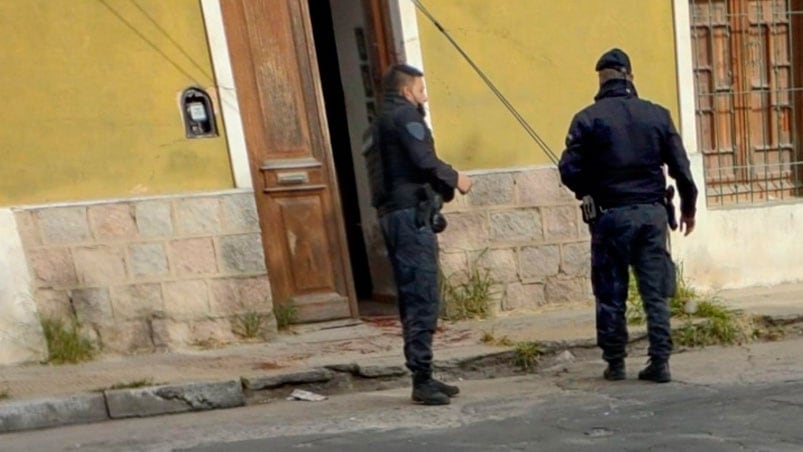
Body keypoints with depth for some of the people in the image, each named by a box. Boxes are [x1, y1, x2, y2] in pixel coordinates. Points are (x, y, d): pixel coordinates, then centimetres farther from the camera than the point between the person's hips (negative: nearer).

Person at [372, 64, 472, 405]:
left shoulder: (384, 120, 23)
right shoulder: (405, 115, -6)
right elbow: (425, 161, -18)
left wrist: (444, 186, 16)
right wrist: (454, 178, -2)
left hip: (394, 213, 10)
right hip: (411, 213, -10)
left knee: (412, 299, 11)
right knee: (423, 299, -9)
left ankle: (423, 377, 17)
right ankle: (422, 380, -8)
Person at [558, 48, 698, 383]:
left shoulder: (588, 118, -5)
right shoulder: (658, 115, 3)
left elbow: (570, 170, -9)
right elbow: (680, 168, 3)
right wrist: (688, 207, 17)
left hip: (611, 215, -2)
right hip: (652, 212, 2)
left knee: (611, 295, 8)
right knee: (656, 293, 8)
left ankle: (615, 363, 14)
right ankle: (660, 363, 9)